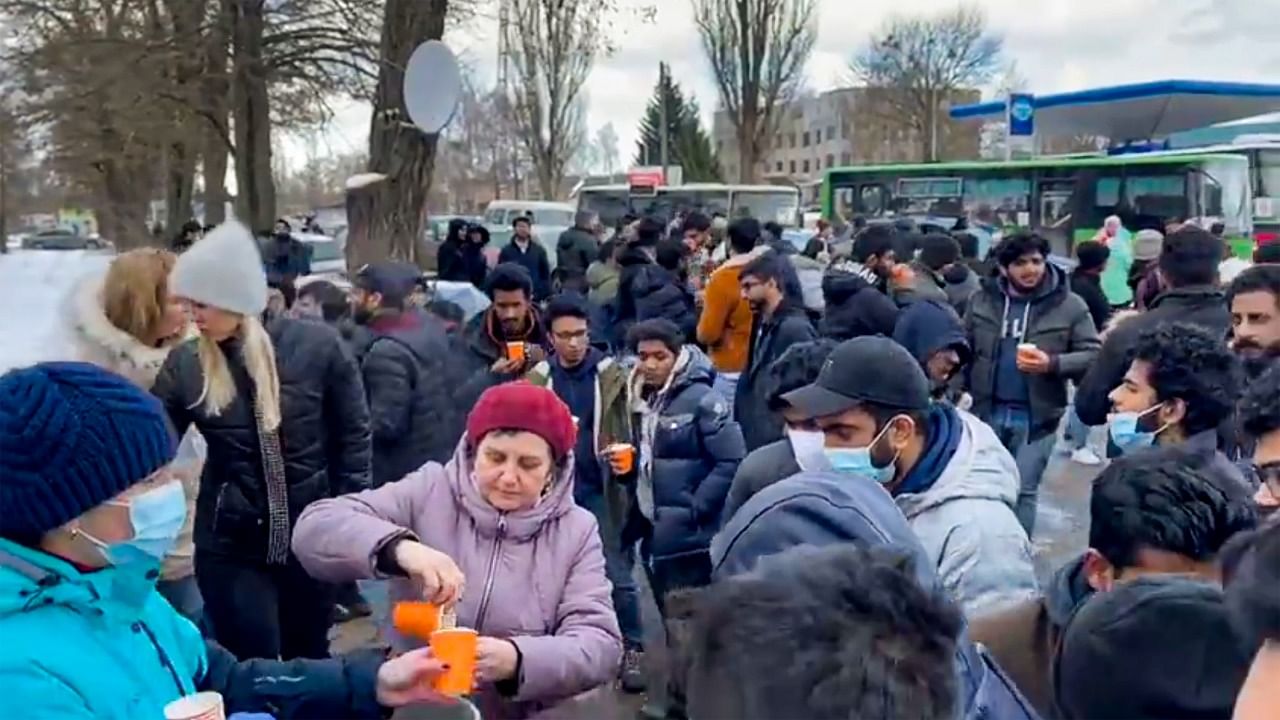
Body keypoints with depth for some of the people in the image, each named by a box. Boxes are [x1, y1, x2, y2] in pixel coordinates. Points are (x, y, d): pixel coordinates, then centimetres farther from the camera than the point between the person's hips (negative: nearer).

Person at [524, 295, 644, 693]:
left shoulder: (611, 374, -4)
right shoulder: (537, 378, 2)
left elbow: (626, 430, -5)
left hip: (601, 491, -2)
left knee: (617, 573, 2)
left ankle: (632, 650, 15)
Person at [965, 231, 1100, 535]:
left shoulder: (1069, 306, -5)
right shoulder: (983, 300, 3)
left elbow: (1093, 355, -6)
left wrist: (1052, 364, -21)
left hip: (1036, 416, -2)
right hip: (988, 411, 3)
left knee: (1023, 491, 5)